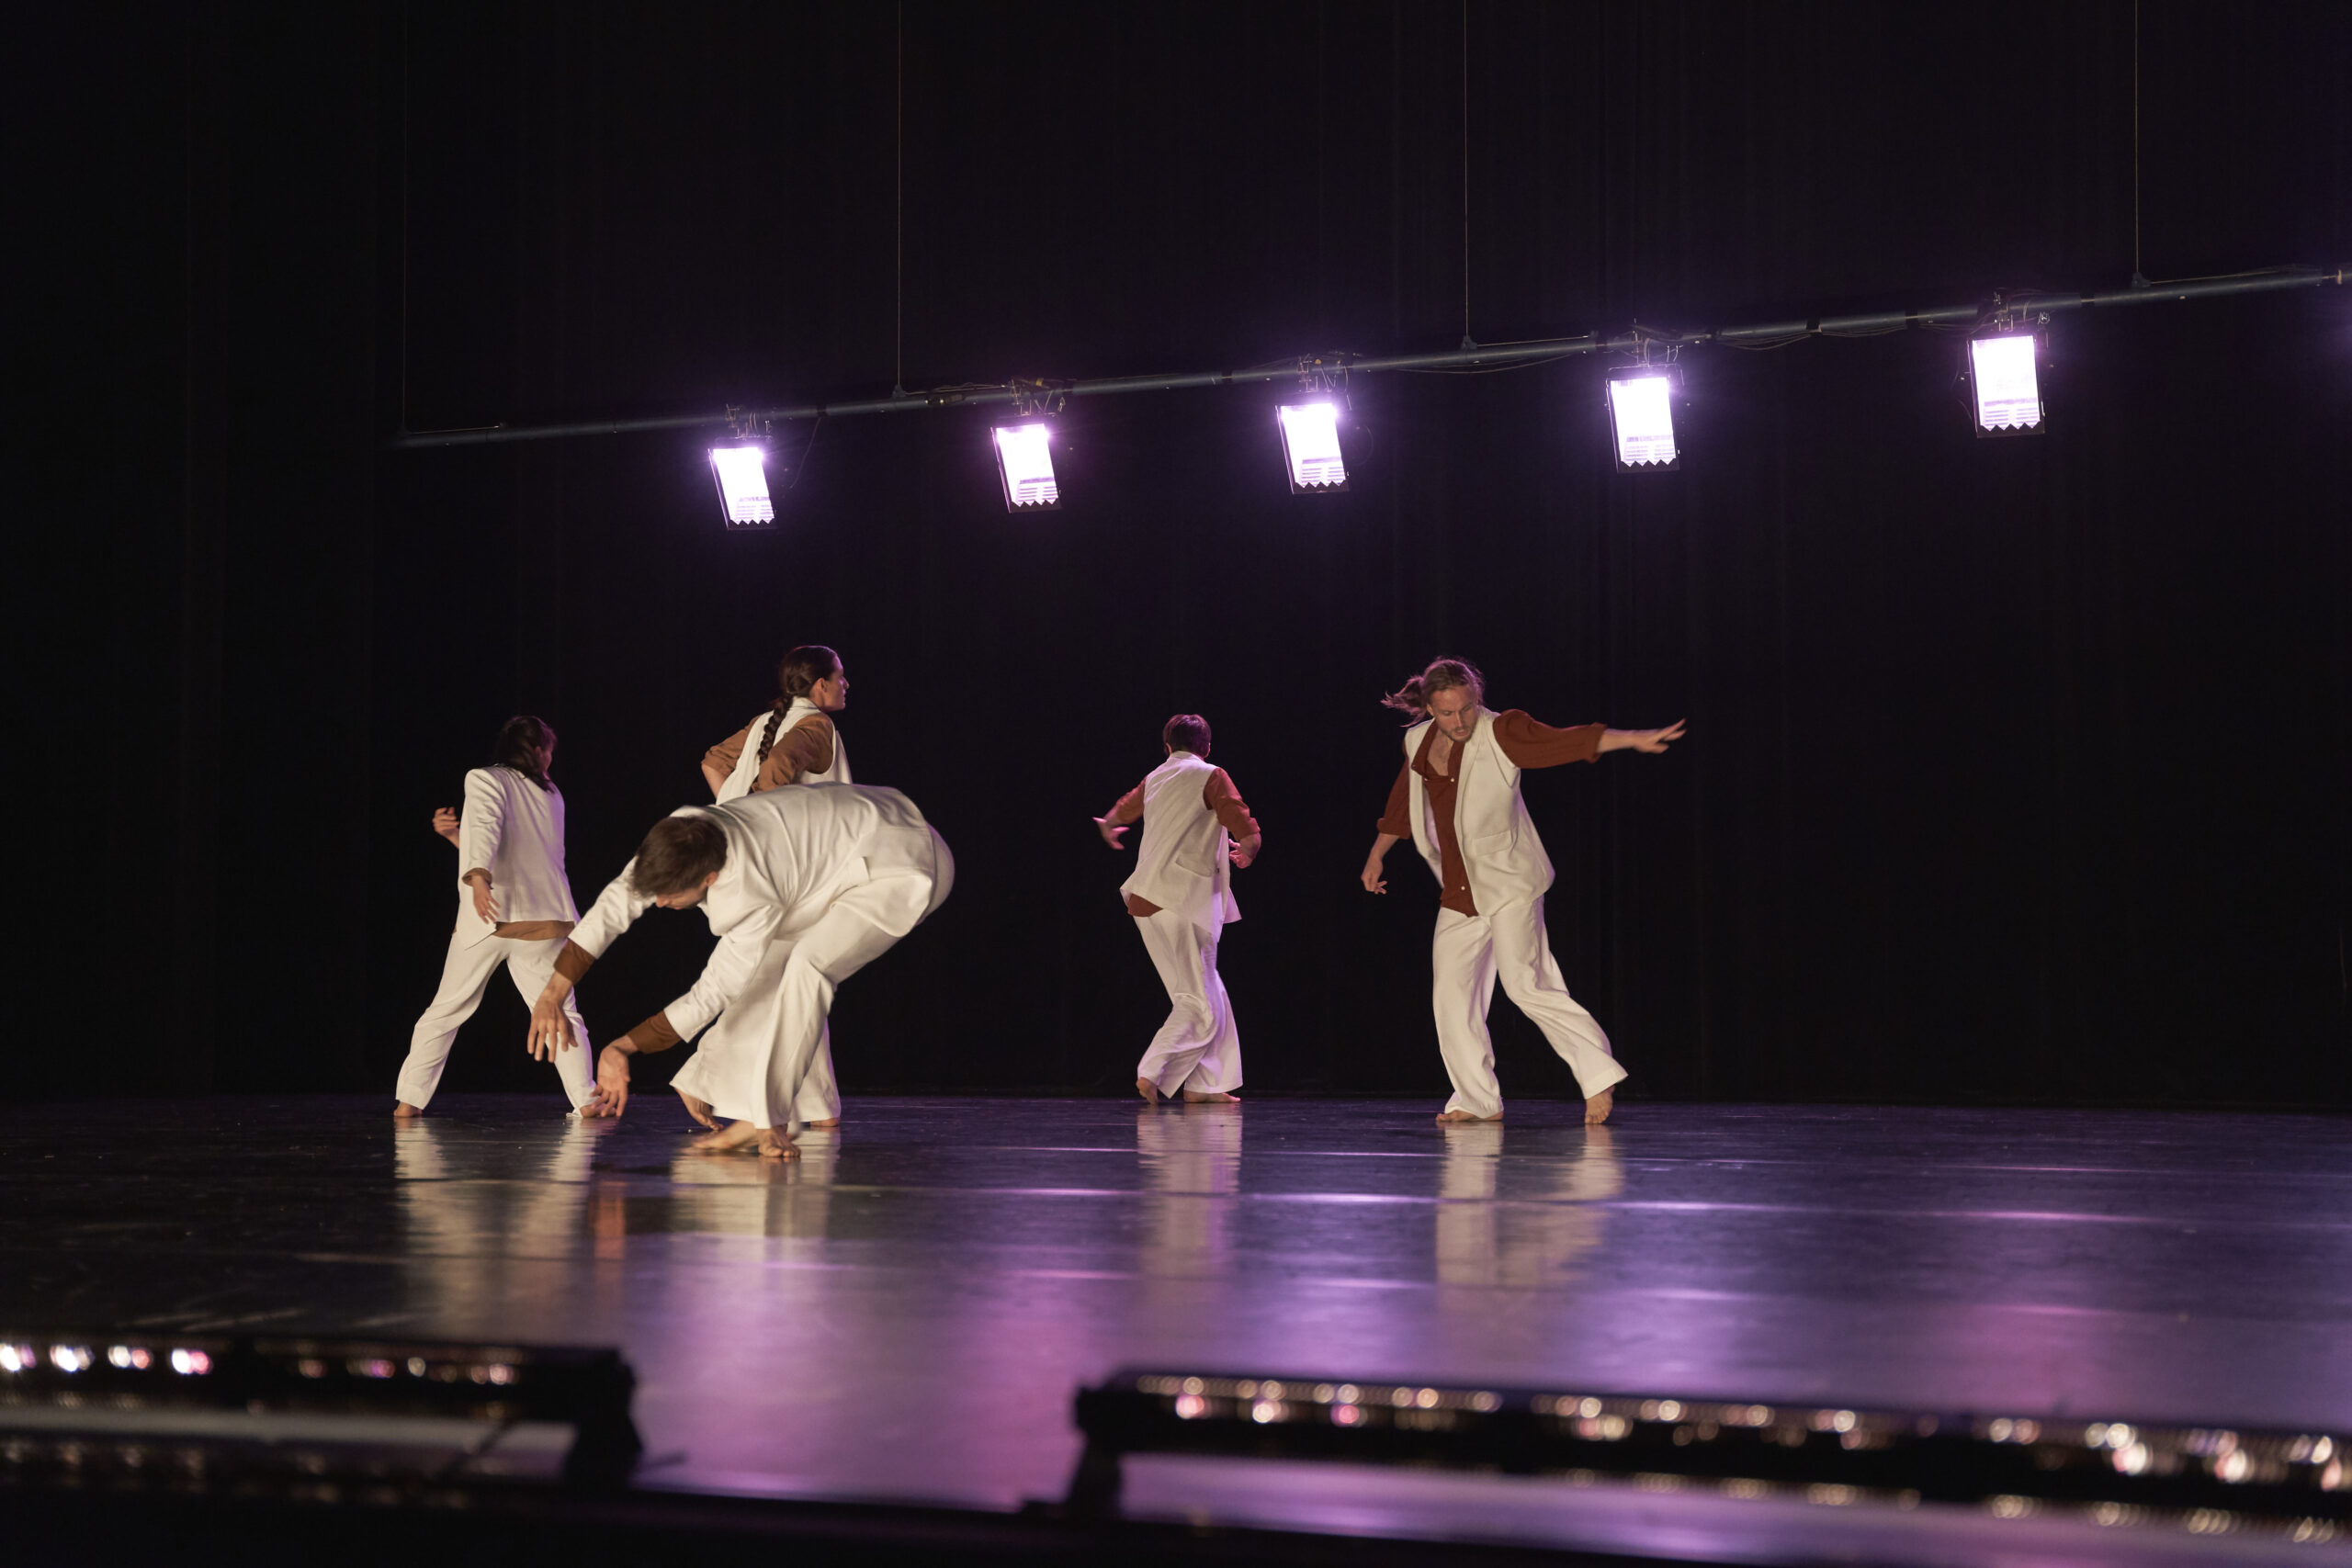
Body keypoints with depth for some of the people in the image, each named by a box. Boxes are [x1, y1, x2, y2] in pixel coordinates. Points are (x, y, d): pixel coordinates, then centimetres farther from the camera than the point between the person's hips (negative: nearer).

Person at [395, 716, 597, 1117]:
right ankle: (585, 1099, -2)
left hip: (490, 916, -3)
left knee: (445, 1012, 9)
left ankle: (409, 1100, 5)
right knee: (562, 1013, 11)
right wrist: (455, 834, 21)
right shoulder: (552, 795, 18)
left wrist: (478, 877, -32)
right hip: (545, 921, 3)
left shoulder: (484, 779, 3)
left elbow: (486, 828, -17)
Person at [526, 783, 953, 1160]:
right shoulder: (680, 831, -17)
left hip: (901, 870, -10)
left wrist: (622, 1048, -23)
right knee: (764, 966, 4)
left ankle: (766, 1118, -21)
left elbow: (712, 994, -28)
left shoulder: (754, 897, -37)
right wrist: (552, 995, -11)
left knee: (809, 964, -29)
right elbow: (616, 903, -9)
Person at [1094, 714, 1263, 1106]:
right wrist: (1246, 851, 12)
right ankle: (1152, 1072, -17)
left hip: (1147, 903, 7)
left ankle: (1207, 1082, 13)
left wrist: (1108, 827, 58)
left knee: (1209, 995, 14)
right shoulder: (1211, 778, -4)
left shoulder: (1154, 779, 16)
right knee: (1199, 1004, -6)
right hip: (1182, 904, -7)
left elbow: (1116, 815, 34)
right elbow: (1249, 837, -12)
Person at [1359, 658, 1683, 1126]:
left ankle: (1598, 1077, -7)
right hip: (1458, 893, 6)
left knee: (1527, 985, -15)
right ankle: (1478, 1100, 15)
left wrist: (1635, 739, -34)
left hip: (1509, 884, -6)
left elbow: (1568, 740, -22)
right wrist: (1376, 855, 28)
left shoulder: (1499, 734, -13)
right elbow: (1401, 805, 20)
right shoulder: (1417, 743, 3)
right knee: (1451, 996, 5)